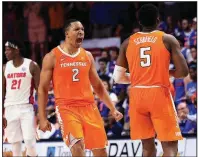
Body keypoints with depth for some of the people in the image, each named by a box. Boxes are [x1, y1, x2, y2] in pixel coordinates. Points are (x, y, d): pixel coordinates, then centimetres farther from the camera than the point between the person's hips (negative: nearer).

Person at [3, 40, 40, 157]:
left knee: (30, 141, -11)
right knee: (15, 143, 4)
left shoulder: (31, 66, -4)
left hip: (26, 108, -4)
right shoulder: (5, 68, 8)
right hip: (10, 109, 4)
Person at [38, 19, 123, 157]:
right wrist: (43, 118, -5)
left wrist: (113, 109, 12)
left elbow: (98, 86, 19)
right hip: (66, 108, -5)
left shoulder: (87, 56, 12)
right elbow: (43, 89, 2)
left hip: (89, 107, 5)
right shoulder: (52, 57, 0)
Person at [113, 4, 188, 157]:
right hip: (159, 94, -4)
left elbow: (118, 77, 8)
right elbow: (183, 71, -7)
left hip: (137, 95, 4)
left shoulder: (128, 43, 8)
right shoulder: (168, 40, -1)